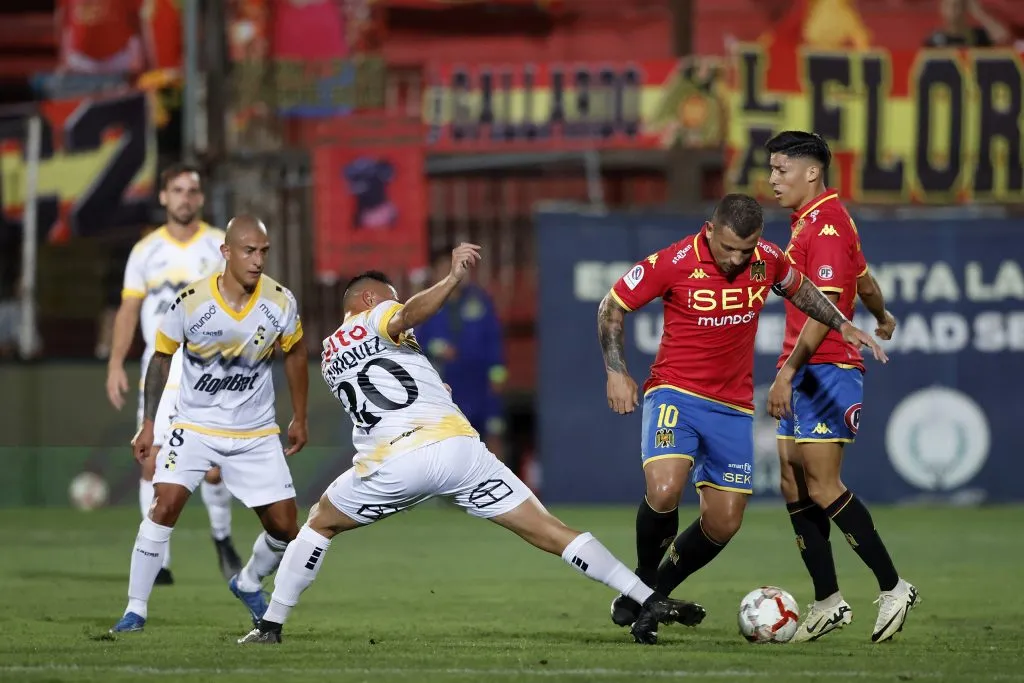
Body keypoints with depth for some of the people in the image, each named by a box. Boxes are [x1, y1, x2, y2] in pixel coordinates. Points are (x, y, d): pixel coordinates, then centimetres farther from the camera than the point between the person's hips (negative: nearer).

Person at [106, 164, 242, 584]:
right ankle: (158, 561, -1)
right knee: (153, 464, -7)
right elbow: (128, 310, 8)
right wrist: (115, 365, 0)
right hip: (160, 372, 1)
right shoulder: (145, 251, 7)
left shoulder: (220, 246, 3)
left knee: (213, 469, -7)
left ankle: (222, 537, 22)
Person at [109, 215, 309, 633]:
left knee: (284, 528, 1)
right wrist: (148, 423, -1)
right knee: (165, 505, -20)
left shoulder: (280, 303, -11)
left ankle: (248, 583, 33)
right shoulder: (191, 301, -17)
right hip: (195, 425, -2)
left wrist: (300, 418, 13)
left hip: (257, 434, 2)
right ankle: (136, 608, -11)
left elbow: (294, 355, 8)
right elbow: (161, 356, -1)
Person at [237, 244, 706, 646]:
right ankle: (650, 602, -5)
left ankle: (271, 625, 22)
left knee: (321, 524, 29)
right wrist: (453, 280, -23)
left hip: (391, 463, 2)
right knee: (548, 532, 1)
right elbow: (411, 313, -11)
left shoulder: (329, 356, 27)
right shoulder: (376, 317, 14)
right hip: (455, 444, -2)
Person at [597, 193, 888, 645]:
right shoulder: (673, 263, -15)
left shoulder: (768, 259, -4)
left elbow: (798, 289, 20)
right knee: (664, 491, -28)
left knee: (723, 523, 0)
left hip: (733, 408, 4)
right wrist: (616, 373, -10)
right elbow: (612, 308, -3)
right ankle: (641, 583, -2)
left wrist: (842, 326, 10)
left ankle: (652, 595, 21)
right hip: (675, 393, -4)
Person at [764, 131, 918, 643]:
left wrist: (787, 371, -27)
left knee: (823, 488, -12)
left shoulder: (825, 223, -15)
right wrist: (882, 318, 51)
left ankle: (893, 588, -4)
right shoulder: (809, 221, 16)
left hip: (827, 370, -10)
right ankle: (827, 603, 10)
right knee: (794, 488, 6)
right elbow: (864, 280, 31)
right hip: (807, 375, 10)